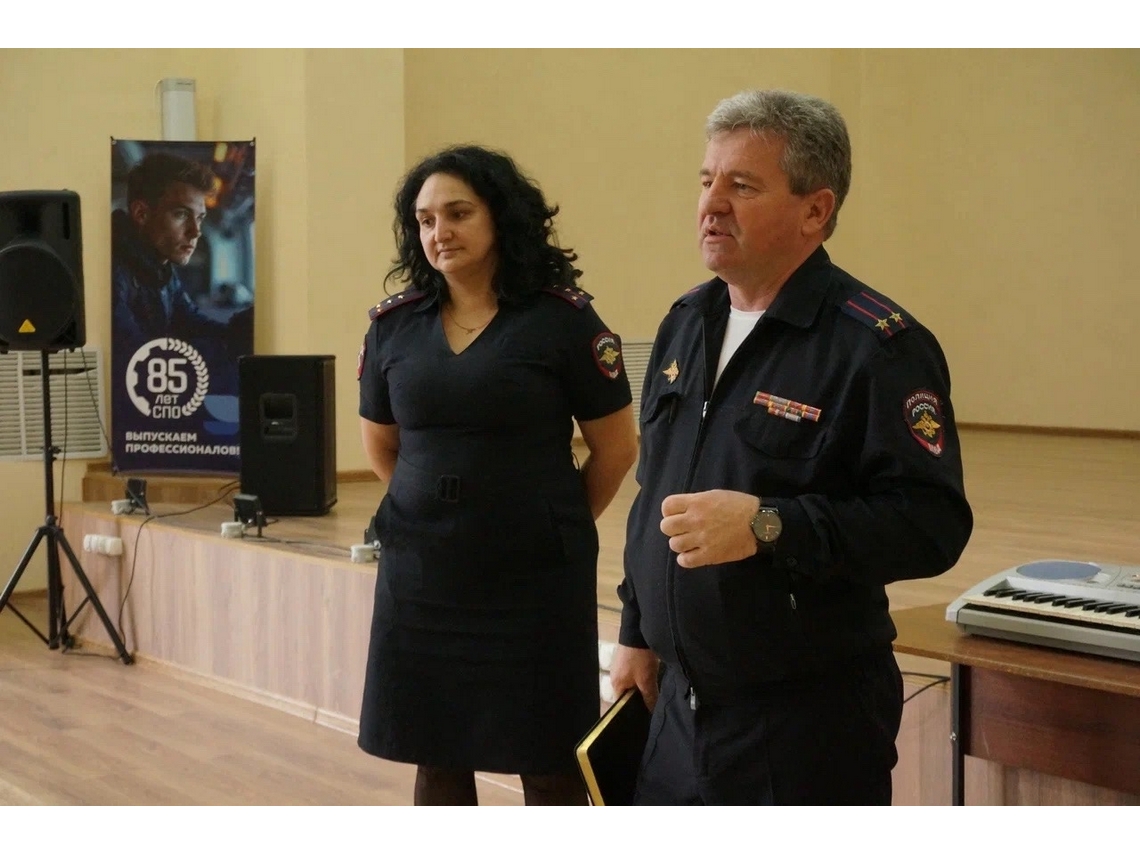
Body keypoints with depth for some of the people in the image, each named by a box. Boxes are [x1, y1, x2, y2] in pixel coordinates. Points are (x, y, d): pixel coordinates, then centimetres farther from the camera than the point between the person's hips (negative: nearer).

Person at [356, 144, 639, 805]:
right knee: (437, 761, 12)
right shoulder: (394, 325, 4)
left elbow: (618, 449, -1)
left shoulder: (562, 318, -8)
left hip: (534, 578, -3)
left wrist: (556, 527, 8)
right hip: (420, 578, 4)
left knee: (549, 766, 6)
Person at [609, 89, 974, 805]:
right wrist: (638, 633, 19)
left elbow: (932, 523, -21)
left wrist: (769, 526, -30)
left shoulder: (879, 345, -14)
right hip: (680, 704, 7)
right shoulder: (686, 324, 9)